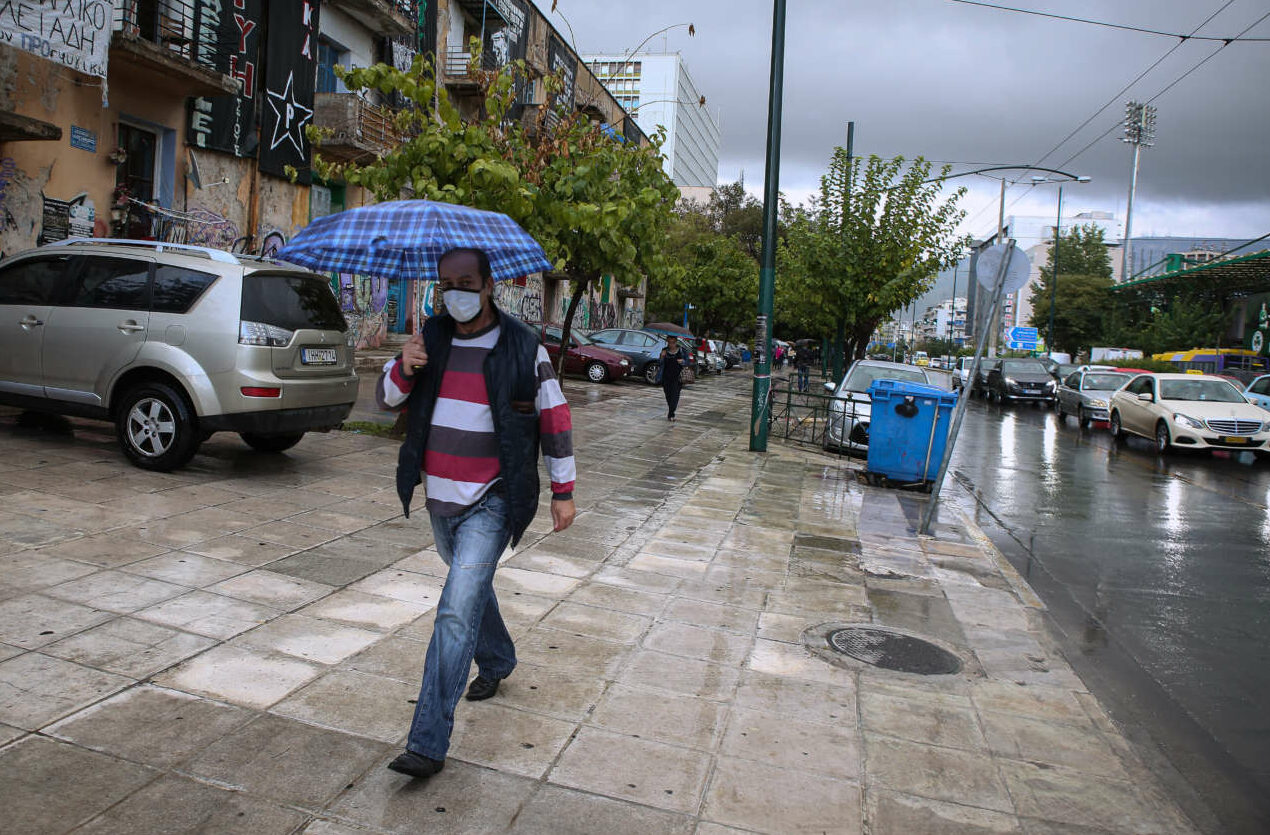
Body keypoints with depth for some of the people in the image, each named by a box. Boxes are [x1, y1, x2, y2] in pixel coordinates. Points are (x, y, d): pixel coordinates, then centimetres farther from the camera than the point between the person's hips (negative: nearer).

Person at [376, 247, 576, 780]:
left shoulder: (524, 349, -7)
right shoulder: (431, 338, 6)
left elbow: (555, 420, 0)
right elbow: (387, 398, 6)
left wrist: (563, 491, 0)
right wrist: (404, 369, -17)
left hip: (491, 503, -6)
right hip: (440, 498, 6)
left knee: (457, 612, -14)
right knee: (472, 588, 24)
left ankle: (428, 743, -11)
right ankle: (497, 661, 51)